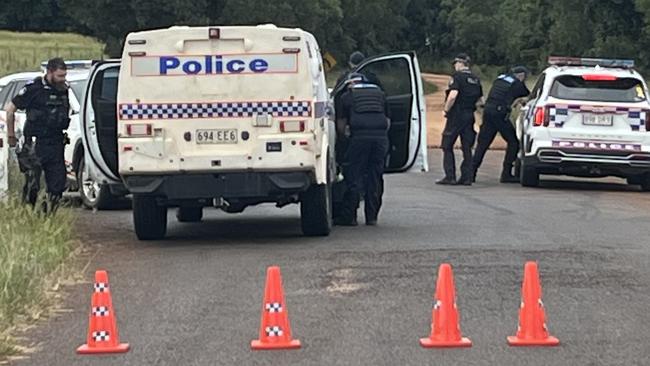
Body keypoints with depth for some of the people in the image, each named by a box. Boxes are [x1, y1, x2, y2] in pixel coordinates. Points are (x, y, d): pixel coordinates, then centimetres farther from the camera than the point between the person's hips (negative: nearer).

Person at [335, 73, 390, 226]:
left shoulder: (347, 96, 16)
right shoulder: (380, 94, 24)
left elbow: (341, 124, 16)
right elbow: (388, 121, 23)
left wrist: (346, 132, 37)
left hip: (360, 137, -3)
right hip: (381, 137, 3)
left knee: (353, 177, 2)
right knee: (375, 177, 9)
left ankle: (349, 216, 2)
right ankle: (372, 216, 11)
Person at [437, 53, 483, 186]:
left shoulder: (457, 76, -10)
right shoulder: (475, 79, 13)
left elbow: (452, 96, -23)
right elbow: (480, 99, 15)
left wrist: (446, 109, -10)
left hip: (456, 115, -7)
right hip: (469, 115, 7)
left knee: (447, 146, 1)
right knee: (467, 147, 9)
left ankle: (450, 176, -5)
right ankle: (467, 177, 5)